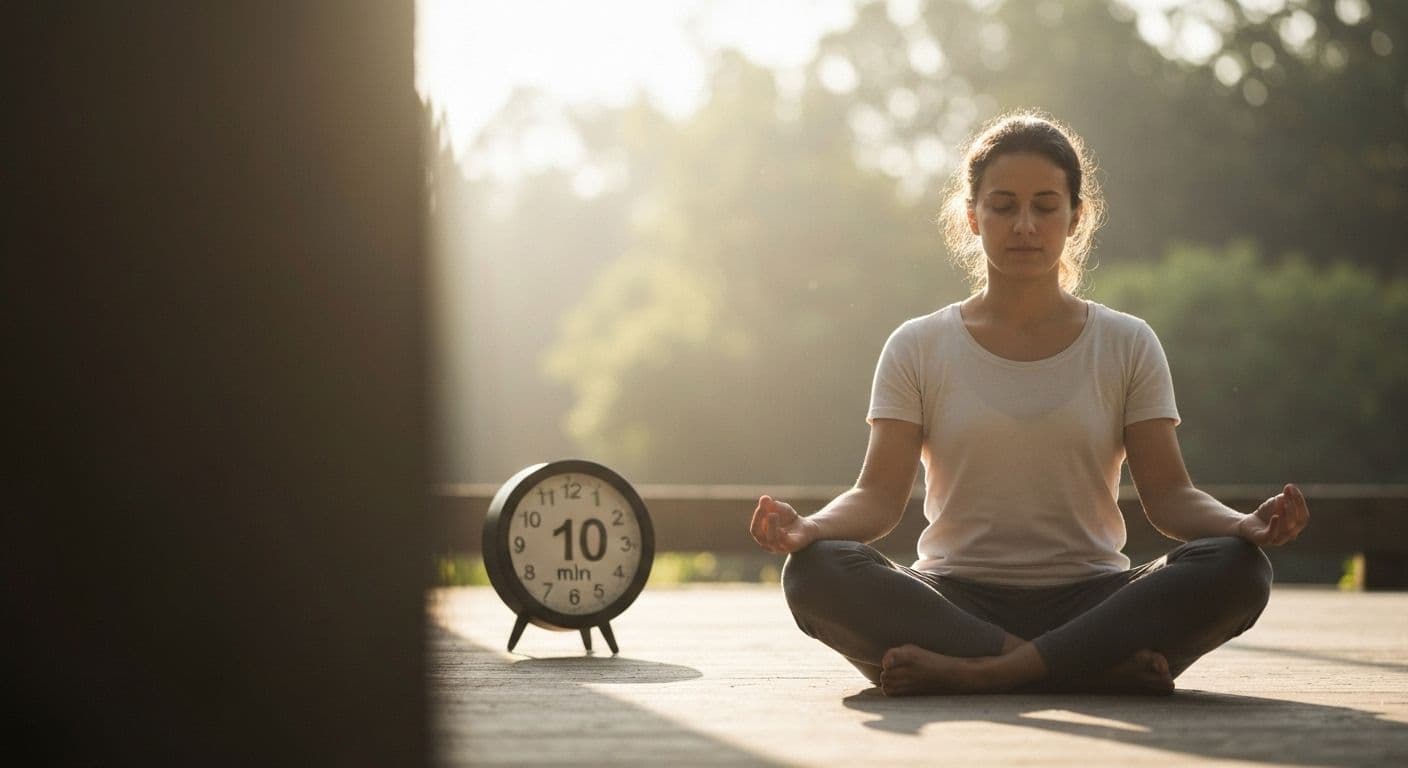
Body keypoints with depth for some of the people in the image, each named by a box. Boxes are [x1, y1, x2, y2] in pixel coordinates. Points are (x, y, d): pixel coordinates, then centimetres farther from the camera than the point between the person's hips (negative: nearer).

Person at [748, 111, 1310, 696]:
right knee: (816, 571, -32)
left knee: (1236, 569, -28)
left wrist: (1245, 524, -20)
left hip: (1087, 602, 1)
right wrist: (809, 527, -22)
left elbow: (1168, 494, 3)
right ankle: (1105, 667, -35)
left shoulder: (1126, 346, 10)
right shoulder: (919, 348, 9)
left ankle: (980, 672, -34)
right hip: (954, 601, 0)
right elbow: (880, 494, 1)